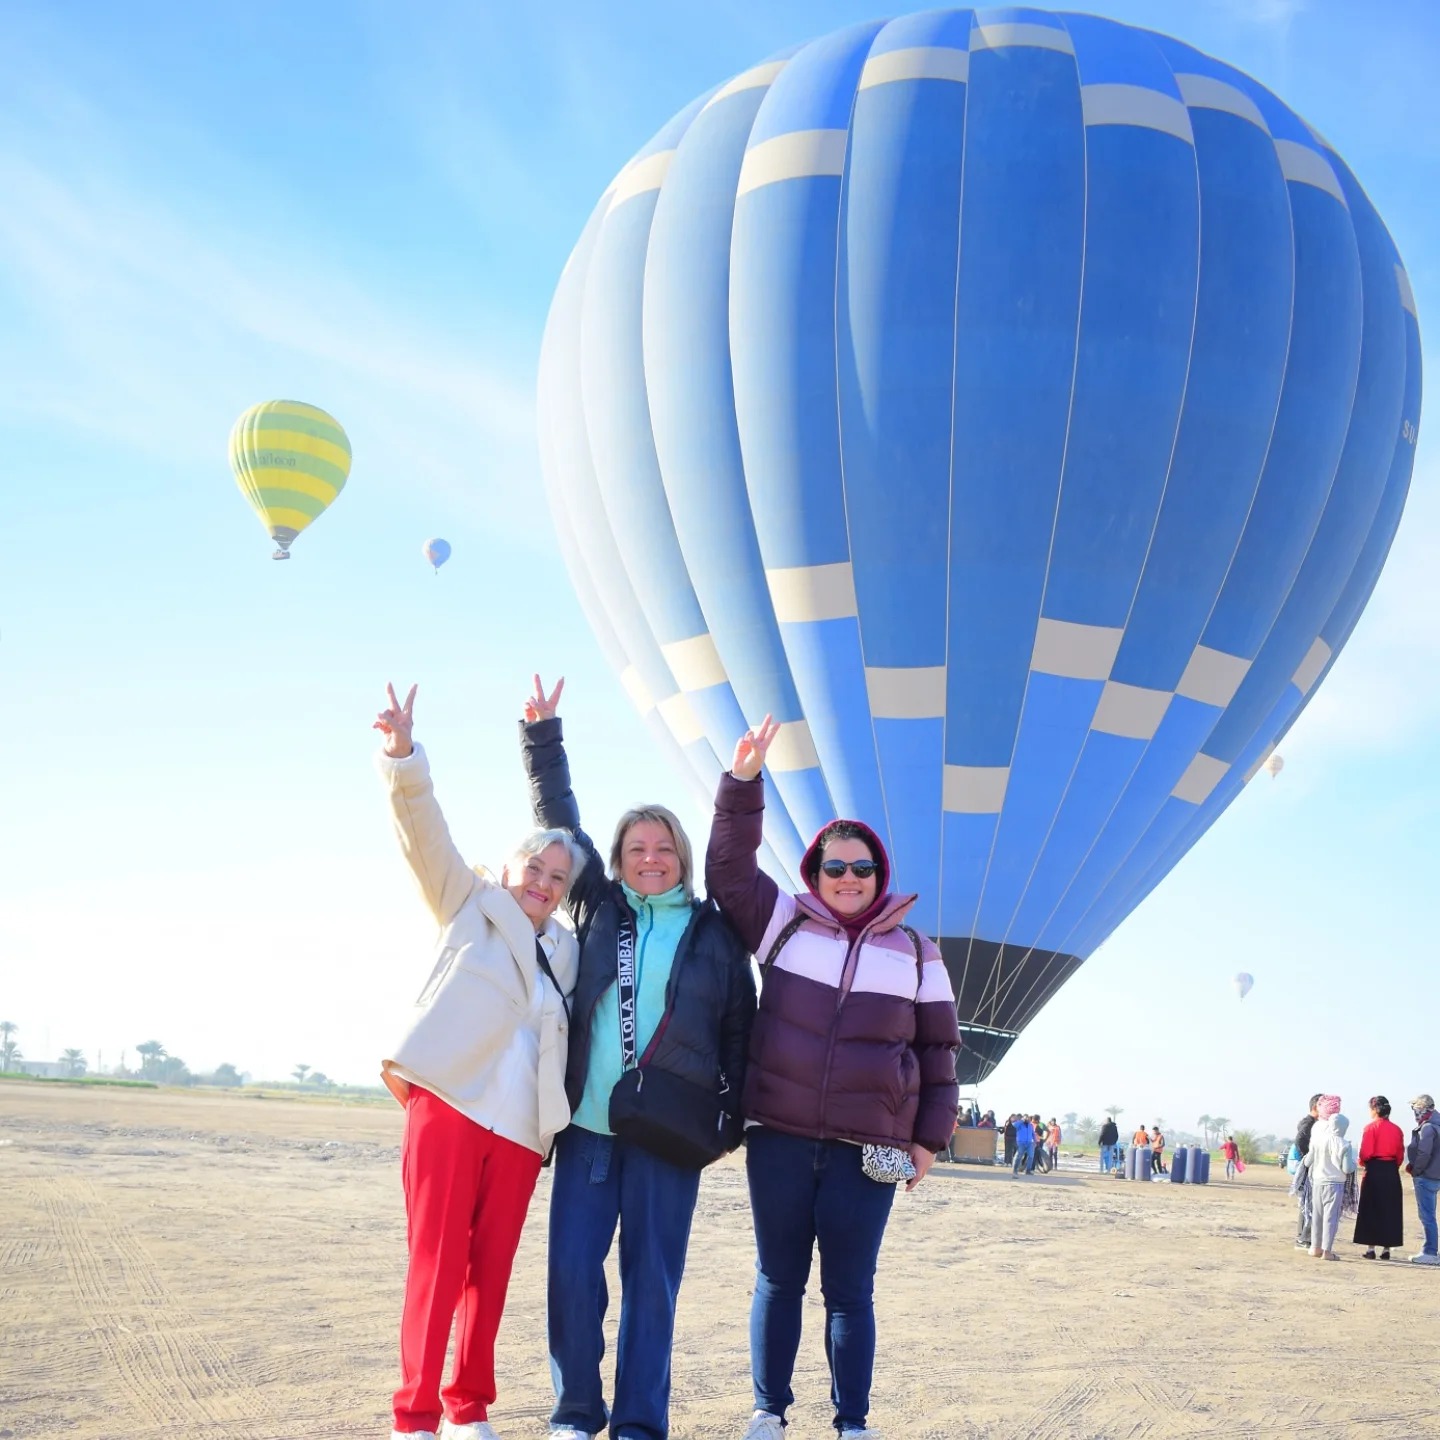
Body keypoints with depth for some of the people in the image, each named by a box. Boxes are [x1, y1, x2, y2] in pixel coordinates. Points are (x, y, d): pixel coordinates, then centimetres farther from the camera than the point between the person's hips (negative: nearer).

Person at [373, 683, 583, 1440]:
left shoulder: (566, 951, 19)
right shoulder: (471, 905, 9)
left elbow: (562, 1040, 20)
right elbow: (425, 835, -4)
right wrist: (403, 756, -19)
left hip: (518, 1129, 4)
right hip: (447, 1106, -4)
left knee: (490, 1274, 5)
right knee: (437, 1264, -6)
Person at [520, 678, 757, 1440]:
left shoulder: (714, 932, 5)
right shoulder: (600, 910, 10)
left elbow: (739, 1026, 7)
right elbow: (559, 822, 11)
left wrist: (734, 1114, 1)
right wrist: (543, 736, 7)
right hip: (587, 1125, 2)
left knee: (651, 1278, 2)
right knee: (572, 1270, 0)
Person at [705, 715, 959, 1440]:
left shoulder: (915, 952, 6)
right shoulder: (784, 923, 5)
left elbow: (937, 1049, 10)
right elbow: (729, 871, -6)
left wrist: (929, 1137, 6)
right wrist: (743, 782, -17)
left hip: (869, 1147, 0)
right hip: (780, 1136, 0)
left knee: (849, 1289, 3)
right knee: (778, 1278, 8)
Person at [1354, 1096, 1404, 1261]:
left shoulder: (1371, 1128, -9)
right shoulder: (1397, 1129, 6)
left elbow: (1366, 1152, -13)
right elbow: (1400, 1155, 6)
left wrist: (1362, 1163, 6)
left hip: (1374, 1172, -4)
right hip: (1392, 1172, 4)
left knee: (1371, 1210, 4)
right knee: (1390, 1211, 10)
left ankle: (1371, 1248, 2)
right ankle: (1386, 1248, 10)